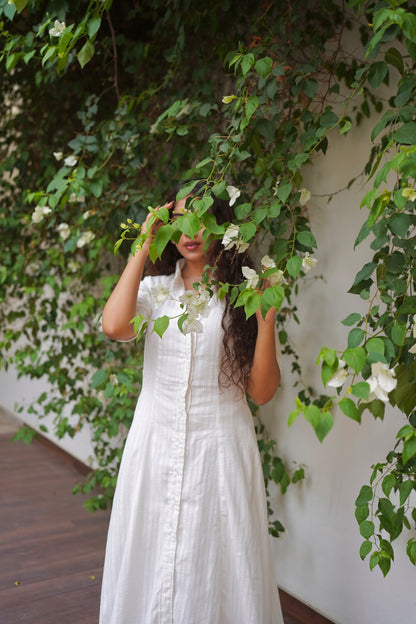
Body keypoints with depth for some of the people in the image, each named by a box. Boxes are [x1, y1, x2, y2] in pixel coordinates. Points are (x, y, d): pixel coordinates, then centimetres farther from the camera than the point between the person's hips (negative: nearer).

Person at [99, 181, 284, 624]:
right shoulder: (154, 288, 5)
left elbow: (262, 391, -4)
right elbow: (115, 326, -19)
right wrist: (143, 246, -10)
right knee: (151, 565, 12)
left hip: (219, 448, -1)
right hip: (156, 445, 2)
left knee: (216, 567, 8)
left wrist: (266, 318, -16)